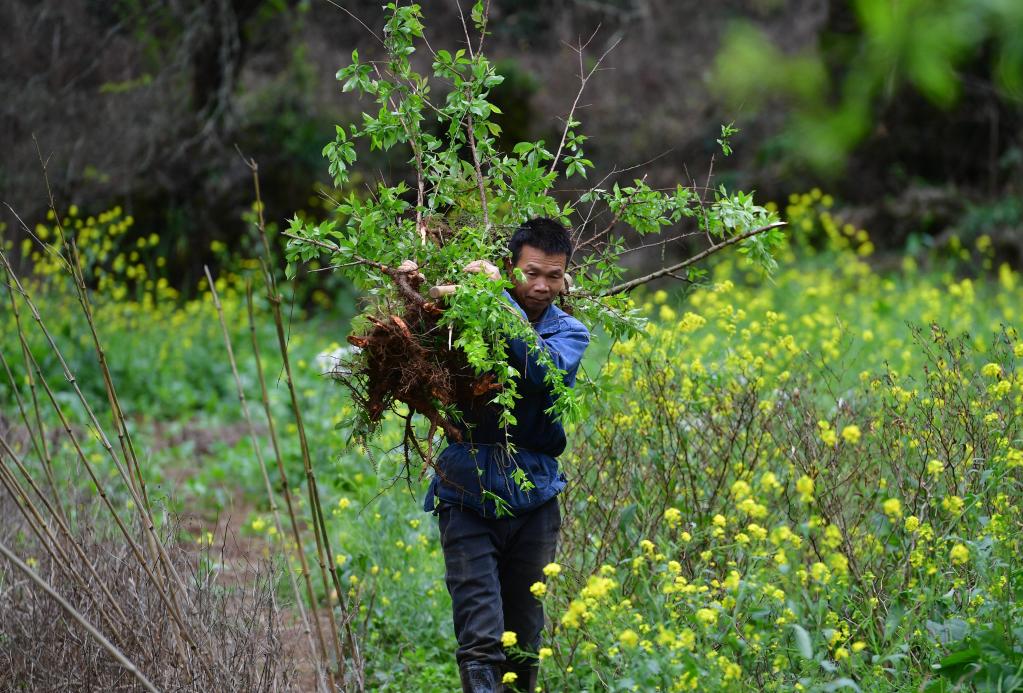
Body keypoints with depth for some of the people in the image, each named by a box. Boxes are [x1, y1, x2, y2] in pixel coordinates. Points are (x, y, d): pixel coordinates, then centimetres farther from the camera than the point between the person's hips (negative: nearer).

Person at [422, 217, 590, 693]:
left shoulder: (569, 333, 4)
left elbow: (545, 370, -18)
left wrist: (500, 299, -23)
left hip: (533, 496, 2)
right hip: (470, 494, -2)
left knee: (524, 640, 12)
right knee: (481, 642, -13)